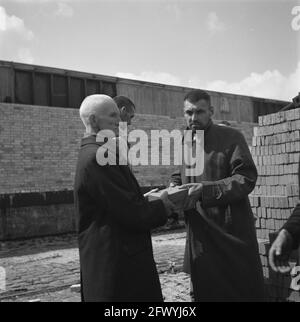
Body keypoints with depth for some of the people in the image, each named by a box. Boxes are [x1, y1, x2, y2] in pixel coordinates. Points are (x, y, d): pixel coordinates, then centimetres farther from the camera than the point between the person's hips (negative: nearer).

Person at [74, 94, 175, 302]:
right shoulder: (98, 157, -20)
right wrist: (165, 205, -6)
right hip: (117, 265, -10)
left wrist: (148, 199, 6)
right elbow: (131, 213, -21)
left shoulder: (93, 154, 14)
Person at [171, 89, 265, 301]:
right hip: (199, 237, 6)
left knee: (242, 291, 6)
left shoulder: (231, 138, -8)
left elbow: (246, 178, -16)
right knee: (203, 291, 17)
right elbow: (178, 178, 19)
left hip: (232, 235, -5)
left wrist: (205, 190, -26)